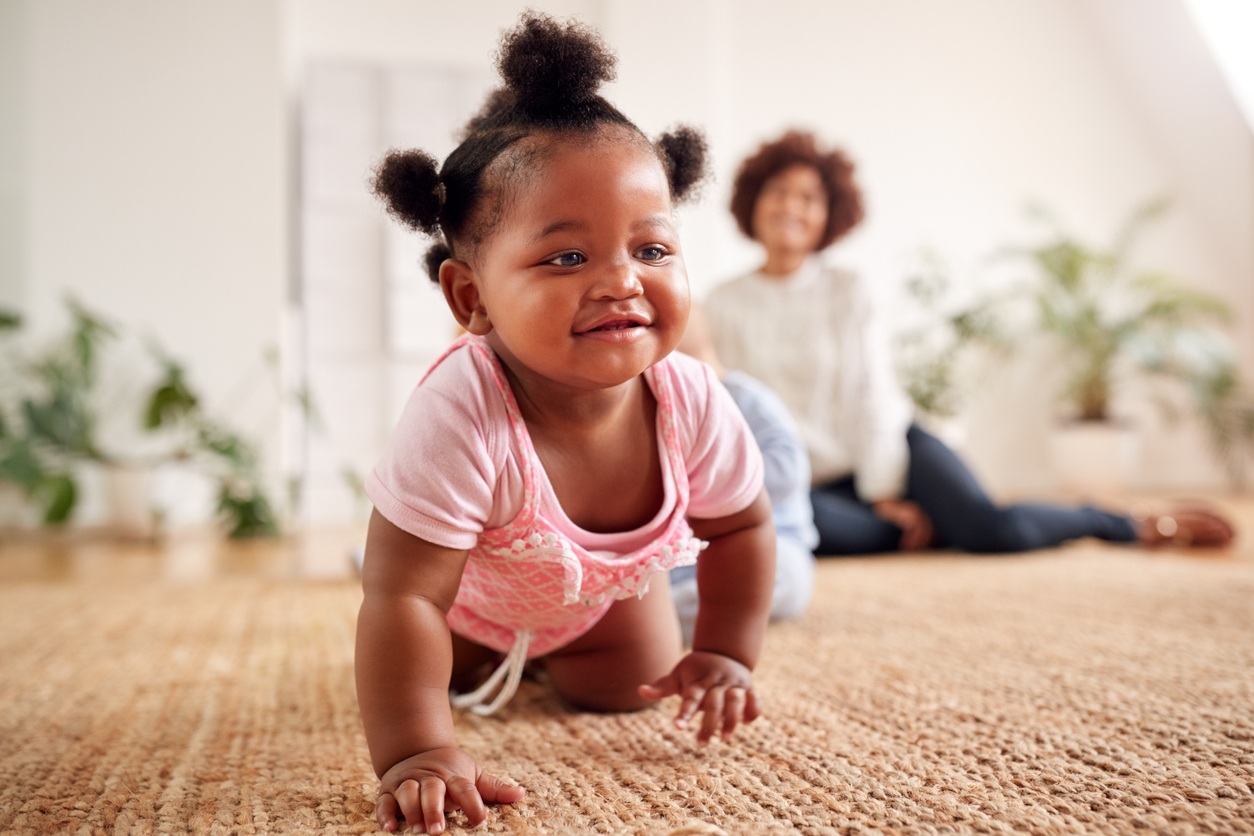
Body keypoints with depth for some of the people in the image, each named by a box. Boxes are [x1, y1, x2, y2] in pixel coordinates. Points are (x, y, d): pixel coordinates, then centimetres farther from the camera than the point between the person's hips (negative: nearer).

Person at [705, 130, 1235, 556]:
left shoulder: (847, 293, 0)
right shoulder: (723, 306, 1)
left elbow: (875, 397, -4)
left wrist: (885, 493, -10)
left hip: (891, 450, 0)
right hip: (818, 481, 1)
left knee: (993, 528, -25)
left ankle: (1144, 527, 1)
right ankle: (936, 527, -14)